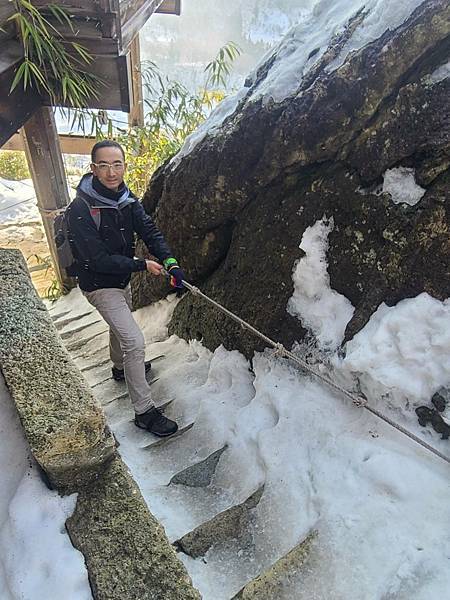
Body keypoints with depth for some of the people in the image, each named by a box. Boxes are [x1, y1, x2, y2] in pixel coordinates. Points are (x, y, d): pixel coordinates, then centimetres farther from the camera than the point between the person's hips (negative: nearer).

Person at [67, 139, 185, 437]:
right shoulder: (81, 209, -26)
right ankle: (144, 411, 0)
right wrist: (142, 265, -25)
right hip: (100, 286, -8)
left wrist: (170, 261, -29)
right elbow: (97, 259, -29)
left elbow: (150, 231, -13)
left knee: (121, 326, 29)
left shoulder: (127, 199, -4)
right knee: (134, 341, -13)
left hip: (122, 279, 8)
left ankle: (121, 366, 58)